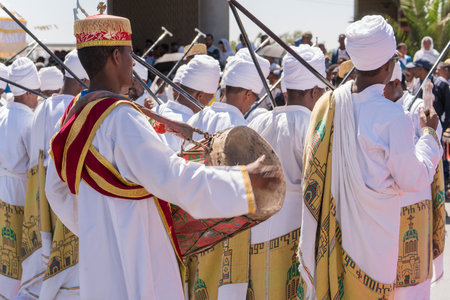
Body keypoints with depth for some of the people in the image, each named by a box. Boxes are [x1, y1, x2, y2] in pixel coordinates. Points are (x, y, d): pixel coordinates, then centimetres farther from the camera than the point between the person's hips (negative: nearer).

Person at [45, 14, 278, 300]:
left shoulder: (73, 113, 7)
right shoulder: (120, 117, -21)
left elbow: (57, 189, 15)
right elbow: (172, 177, -26)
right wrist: (243, 179, -19)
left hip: (97, 248, 9)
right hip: (133, 255, -9)